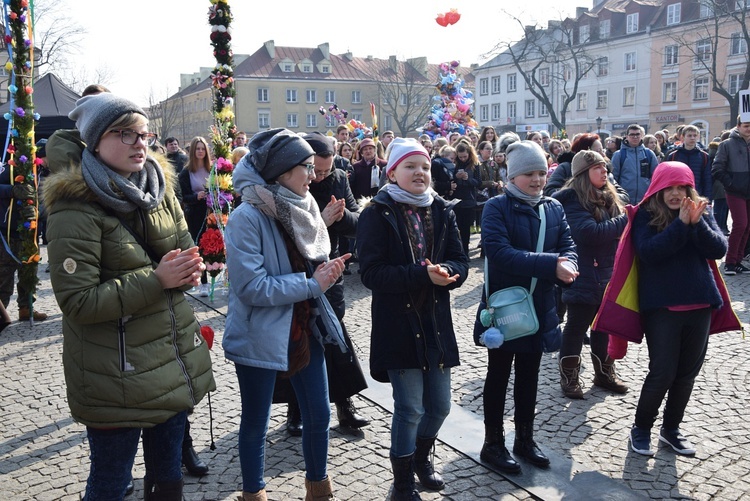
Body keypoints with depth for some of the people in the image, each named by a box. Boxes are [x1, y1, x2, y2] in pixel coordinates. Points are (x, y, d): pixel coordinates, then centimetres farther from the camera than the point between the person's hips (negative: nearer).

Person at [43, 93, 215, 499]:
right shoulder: (75, 209, -15)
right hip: (117, 377, -6)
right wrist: (155, 280, -24)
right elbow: (77, 301, -19)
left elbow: (188, 252, 13)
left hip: (176, 357, 6)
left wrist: (189, 269, -11)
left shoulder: (158, 188, 5)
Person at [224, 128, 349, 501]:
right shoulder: (247, 217, -19)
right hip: (260, 338, -6)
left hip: (305, 329, 7)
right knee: (255, 424, 12)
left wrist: (325, 271, -7)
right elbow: (251, 287, -25)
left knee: (318, 415, 14)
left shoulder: (301, 208, 3)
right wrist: (312, 284, -20)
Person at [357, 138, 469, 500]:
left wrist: (444, 271, -20)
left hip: (436, 321, 5)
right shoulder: (377, 214, -7)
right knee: (409, 409, 0)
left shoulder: (442, 211, 7)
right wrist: (423, 275, -25)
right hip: (398, 323, -5)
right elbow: (371, 272, -16)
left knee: (439, 406, 14)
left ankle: (422, 458, 44)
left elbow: (460, 262, 4)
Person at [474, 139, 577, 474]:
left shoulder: (554, 208, 5)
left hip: (539, 307, 5)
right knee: (499, 375, 8)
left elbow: (568, 246, 1)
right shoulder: (497, 207, -13)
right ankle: (493, 443, 23)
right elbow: (500, 253, -26)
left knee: (529, 375, 17)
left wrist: (566, 267, -23)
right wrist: (551, 264, -31)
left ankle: (525, 439, 33)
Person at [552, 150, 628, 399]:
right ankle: (569, 377, 17)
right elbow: (590, 233, -26)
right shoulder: (573, 200, -14)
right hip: (583, 277, -7)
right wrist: (625, 220, -20)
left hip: (608, 275, 7)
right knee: (577, 327, 4)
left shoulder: (609, 197, 9)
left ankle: (604, 373, 32)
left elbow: (619, 230, 13)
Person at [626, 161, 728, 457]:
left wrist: (697, 223, -19)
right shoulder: (646, 216, -4)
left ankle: (671, 429, 30)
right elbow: (648, 252, -19)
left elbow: (719, 249, -5)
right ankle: (641, 429, 18)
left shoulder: (701, 213, 7)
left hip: (699, 305, 4)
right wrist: (681, 224, -22)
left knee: (687, 373, 12)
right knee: (662, 373, -3)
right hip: (662, 307, -4)